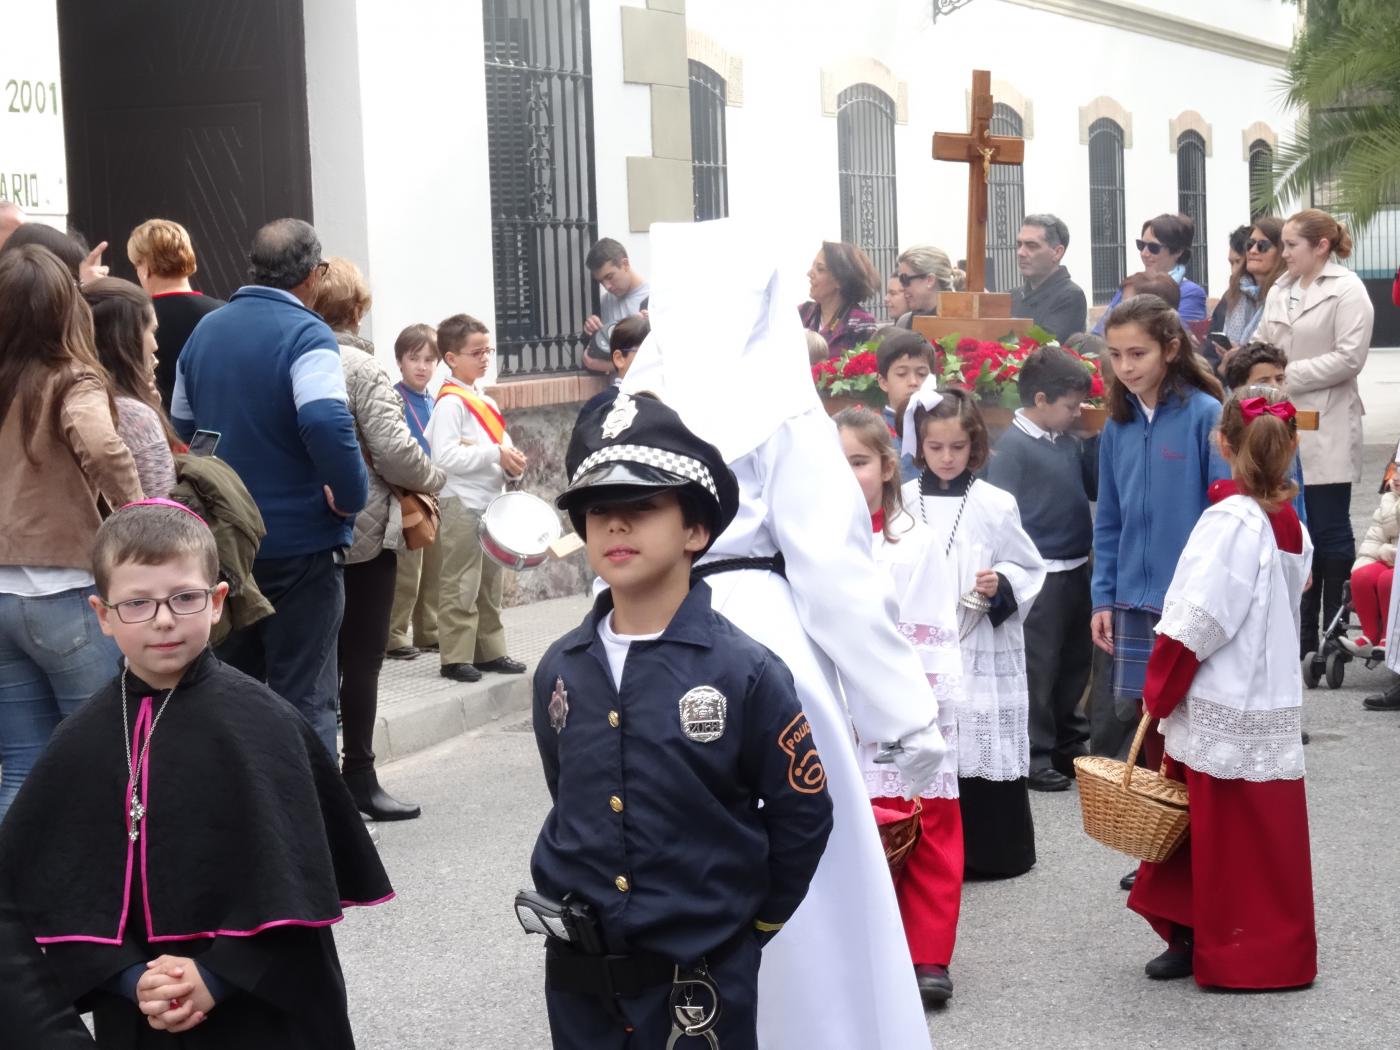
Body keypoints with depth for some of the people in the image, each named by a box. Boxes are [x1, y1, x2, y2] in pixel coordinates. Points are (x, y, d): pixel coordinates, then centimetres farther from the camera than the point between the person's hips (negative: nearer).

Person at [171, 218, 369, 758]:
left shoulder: (206, 330, 8)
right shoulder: (306, 334, -15)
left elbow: (181, 426, 16)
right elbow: (327, 424, -31)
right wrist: (351, 495, -17)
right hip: (301, 545, -6)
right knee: (304, 699, 1)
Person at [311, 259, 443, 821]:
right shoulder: (359, 367, -14)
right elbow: (394, 451, -19)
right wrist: (434, 478, -1)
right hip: (365, 532, -5)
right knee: (362, 659, 2)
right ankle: (359, 779, 6)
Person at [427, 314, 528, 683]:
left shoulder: (484, 400, 15)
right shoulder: (450, 402, -12)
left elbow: (500, 444, 21)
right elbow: (444, 456, -22)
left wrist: (512, 463, -1)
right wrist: (494, 454, -21)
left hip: (492, 503, 9)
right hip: (462, 505, -9)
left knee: (491, 585, 13)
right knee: (461, 587, -5)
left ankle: (490, 651, 21)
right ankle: (455, 658, -1)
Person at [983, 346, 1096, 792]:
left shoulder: (1069, 441, 5)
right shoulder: (1012, 447, -16)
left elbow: (1094, 488, 12)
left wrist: (1097, 438, 0)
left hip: (1076, 570, 8)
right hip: (1040, 576, -8)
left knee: (1075, 664, 18)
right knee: (1037, 670, 1)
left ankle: (1070, 744, 31)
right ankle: (1034, 758, 10)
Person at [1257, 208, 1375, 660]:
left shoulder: (1346, 290, -7)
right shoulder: (1279, 291, 13)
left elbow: (1349, 357, -16)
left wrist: (1285, 376, -17)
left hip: (1326, 430, -6)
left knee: (1329, 532, 0)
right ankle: (1303, 630, 18)